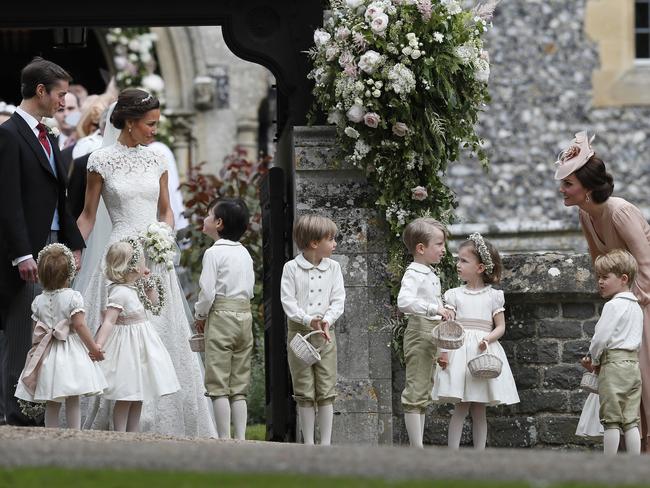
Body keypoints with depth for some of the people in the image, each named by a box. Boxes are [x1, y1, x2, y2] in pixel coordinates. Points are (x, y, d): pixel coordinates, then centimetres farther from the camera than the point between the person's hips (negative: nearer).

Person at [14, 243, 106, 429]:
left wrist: (36, 353, 18)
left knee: (52, 404, 9)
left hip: (47, 356, 3)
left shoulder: (38, 301, 2)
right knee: (73, 401, 3)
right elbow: (79, 325, -14)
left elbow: (36, 332, 5)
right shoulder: (73, 297, -11)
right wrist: (94, 348, -6)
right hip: (71, 355, -3)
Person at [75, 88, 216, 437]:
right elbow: (88, 215, 2)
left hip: (156, 262, 5)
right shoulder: (102, 161, -3)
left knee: (164, 337, 4)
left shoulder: (155, 160, 9)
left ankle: (159, 423, 12)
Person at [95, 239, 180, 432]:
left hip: (139, 347, 10)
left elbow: (154, 303, 24)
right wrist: (98, 345, -41)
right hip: (128, 344, -10)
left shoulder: (132, 289, 7)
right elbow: (108, 321, -30)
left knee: (138, 396, 14)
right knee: (126, 396, -6)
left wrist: (149, 284, 11)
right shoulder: (120, 293, -22)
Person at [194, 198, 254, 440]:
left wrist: (200, 315, 2)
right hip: (245, 315, 7)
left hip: (221, 315, -7)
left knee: (218, 383, -3)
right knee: (239, 385, 9)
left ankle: (224, 439, -7)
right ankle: (241, 439, 7)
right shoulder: (244, 253, 12)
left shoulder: (214, 253, -10)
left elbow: (207, 291, -14)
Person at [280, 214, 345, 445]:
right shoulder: (292, 268, -4)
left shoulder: (333, 268, 5)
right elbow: (288, 301, -9)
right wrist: (308, 320, -22)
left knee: (326, 391, 0)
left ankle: (326, 443, 5)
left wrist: (327, 320, -17)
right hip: (299, 331, -2)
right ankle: (308, 443, 8)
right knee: (305, 392, 2)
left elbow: (338, 300, 1)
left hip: (325, 332, 3)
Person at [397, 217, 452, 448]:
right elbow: (404, 301, -32)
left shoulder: (431, 275, 16)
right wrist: (434, 309, -33)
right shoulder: (413, 275, -15)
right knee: (415, 391, -9)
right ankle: (416, 447, -10)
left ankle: (418, 445, 17)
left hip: (432, 337, 10)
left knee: (423, 393, 12)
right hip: (419, 333, -10)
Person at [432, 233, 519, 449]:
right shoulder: (454, 295, 6)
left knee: (479, 411, 5)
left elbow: (500, 327, 5)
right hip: (459, 349, 0)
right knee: (460, 408, -5)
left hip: (483, 351, 0)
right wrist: (443, 351, -16)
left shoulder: (493, 296, 6)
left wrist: (487, 339, -15)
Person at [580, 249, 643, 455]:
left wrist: (593, 360, 6)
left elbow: (601, 337, -15)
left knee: (611, 420, -4)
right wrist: (595, 359, 15)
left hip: (614, 364, -8)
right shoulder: (636, 307, 16)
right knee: (631, 420, 7)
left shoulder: (613, 306, -11)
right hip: (634, 363, 8)